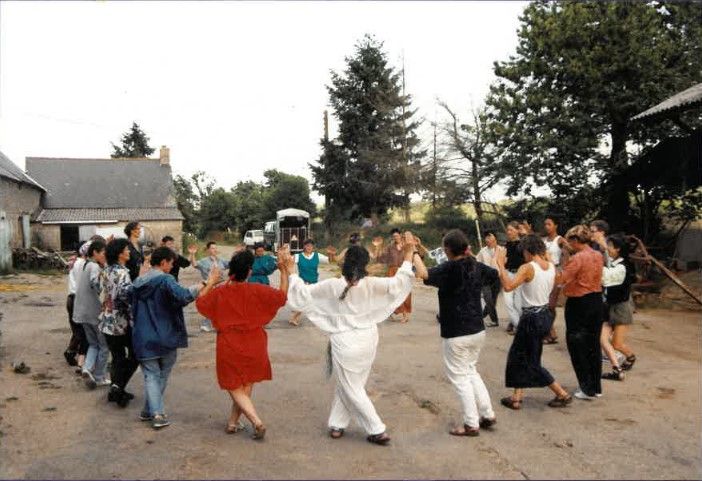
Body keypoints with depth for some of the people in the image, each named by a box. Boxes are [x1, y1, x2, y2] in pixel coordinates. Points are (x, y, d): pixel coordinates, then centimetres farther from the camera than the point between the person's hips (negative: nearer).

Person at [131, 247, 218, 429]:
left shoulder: (138, 283, 8)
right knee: (162, 376, 15)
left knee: (151, 376, 8)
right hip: (166, 338, -4)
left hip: (144, 339, 4)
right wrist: (208, 283, -32)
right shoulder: (165, 280, -14)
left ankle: (156, 413, -2)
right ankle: (149, 411, 24)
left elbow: (134, 310, 18)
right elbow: (184, 296, -33)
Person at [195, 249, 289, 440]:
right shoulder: (257, 291, -13)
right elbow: (282, 295, -6)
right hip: (253, 347, 1)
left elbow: (200, 303, 9)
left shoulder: (219, 293, -8)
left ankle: (257, 422, -7)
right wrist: (284, 271, 1)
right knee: (246, 387, 18)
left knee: (235, 389, 8)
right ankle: (232, 422, 26)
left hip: (229, 347, 0)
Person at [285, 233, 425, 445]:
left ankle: (377, 431, 13)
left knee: (352, 390, 11)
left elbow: (303, 293, -9)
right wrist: (408, 256, -6)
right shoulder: (371, 285, -12)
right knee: (347, 386, 20)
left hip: (344, 343, -3)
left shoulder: (332, 286, -15)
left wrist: (291, 271, 3)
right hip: (367, 341, 3)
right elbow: (398, 283, -9)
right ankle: (337, 425, 29)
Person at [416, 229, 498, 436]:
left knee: (459, 377, 7)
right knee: (470, 371, 24)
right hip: (478, 330, 7)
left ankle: (471, 424, 13)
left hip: (456, 335, -7)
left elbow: (423, 274, -35)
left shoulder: (449, 269, -19)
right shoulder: (477, 266, 1)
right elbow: (497, 275, 21)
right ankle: (487, 414, 26)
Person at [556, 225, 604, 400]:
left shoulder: (577, 258, -18)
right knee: (594, 344, 15)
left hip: (579, 303, -8)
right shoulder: (598, 256, 5)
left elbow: (560, 279, -23)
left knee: (577, 346, 3)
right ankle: (597, 387, 23)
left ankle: (588, 389, 6)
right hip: (596, 301, 8)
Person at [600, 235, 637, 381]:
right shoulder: (611, 264, 6)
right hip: (609, 307, 7)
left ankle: (631, 357, 33)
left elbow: (604, 277, -28)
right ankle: (617, 370, -7)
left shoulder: (622, 267, -18)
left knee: (617, 344, 2)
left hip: (620, 308, -7)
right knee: (602, 339, -8)